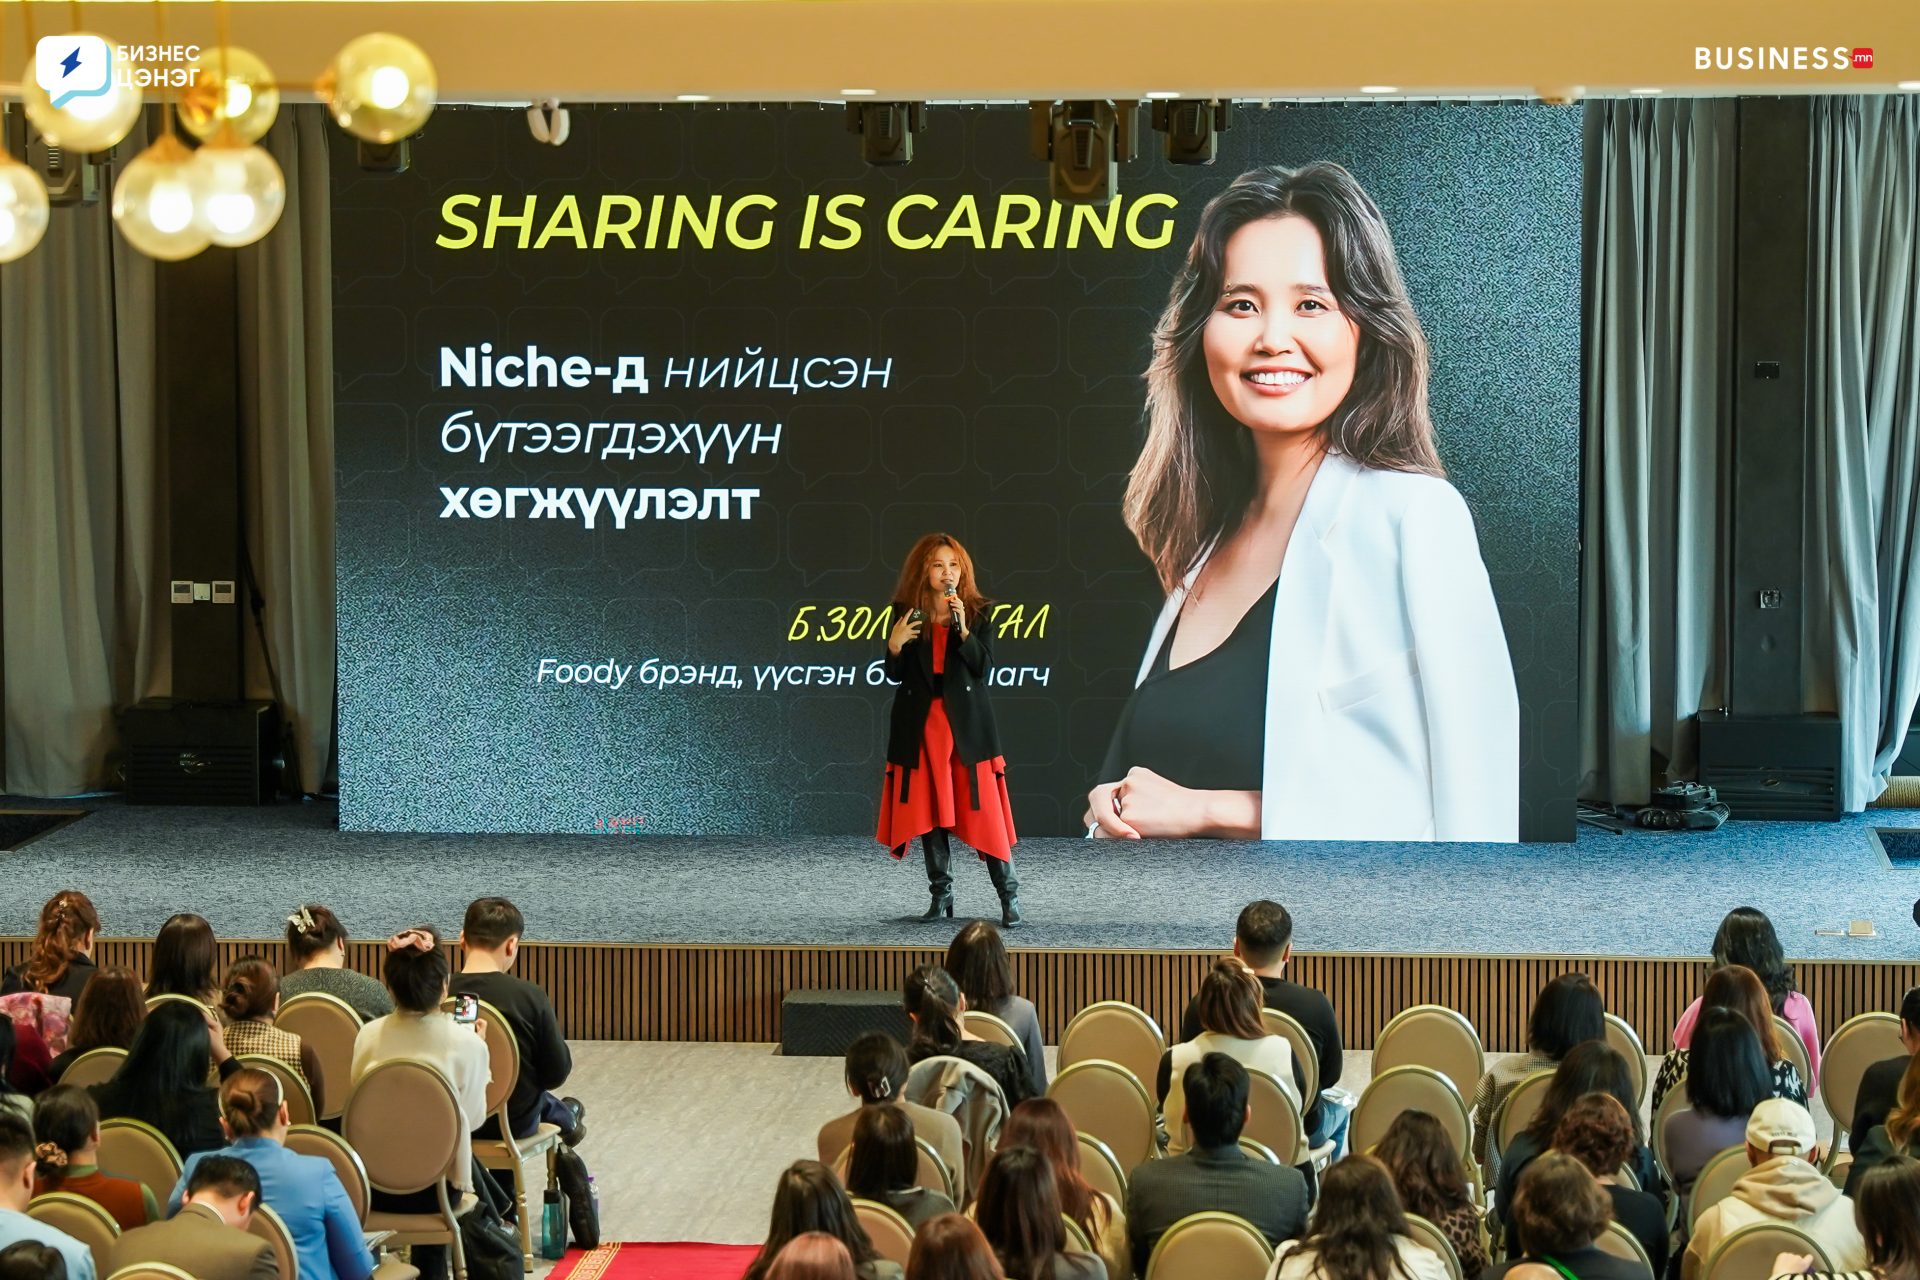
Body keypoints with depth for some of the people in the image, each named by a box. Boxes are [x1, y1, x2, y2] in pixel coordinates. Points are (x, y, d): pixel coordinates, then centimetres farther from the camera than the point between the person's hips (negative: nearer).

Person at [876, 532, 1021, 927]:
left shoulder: (978, 614, 2)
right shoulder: (907, 613, 4)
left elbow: (984, 667, -9)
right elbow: (895, 674, 4)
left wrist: (963, 629, -21)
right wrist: (894, 647, -16)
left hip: (966, 724, -2)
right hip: (921, 724, 2)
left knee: (982, 809, -5)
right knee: (929, 811, 4)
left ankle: (1009, 896, -2)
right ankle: (941, 895, 12)